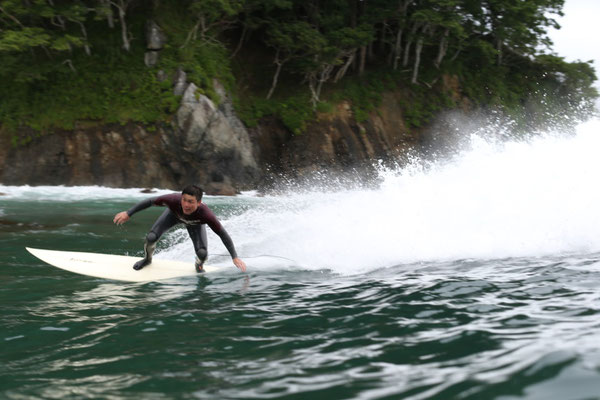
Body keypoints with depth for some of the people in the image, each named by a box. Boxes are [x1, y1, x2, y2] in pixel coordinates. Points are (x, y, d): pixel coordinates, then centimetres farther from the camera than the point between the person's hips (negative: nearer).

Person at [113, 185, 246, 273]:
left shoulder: (206, 215, -46)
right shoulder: (173, 200, -45)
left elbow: (223, 234, -33)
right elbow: (150, 201, -27)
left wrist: (235, 257, -29)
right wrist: (128, 213, -21)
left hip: (195, 223, -1)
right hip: (174, 214, 1)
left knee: (202, 253, -20)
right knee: (151, 238, -16)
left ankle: (199, 265, 22)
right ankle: (147, 259, 22)